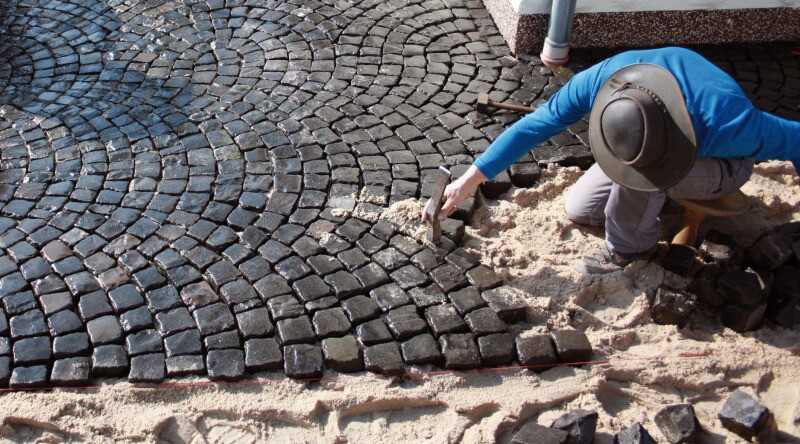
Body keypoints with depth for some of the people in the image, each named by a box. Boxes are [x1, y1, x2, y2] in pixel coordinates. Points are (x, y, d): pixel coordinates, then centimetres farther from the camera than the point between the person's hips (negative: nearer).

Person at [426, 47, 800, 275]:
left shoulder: (724, 120, -45)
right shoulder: (601, 80, -35)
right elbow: (535, 125, -24)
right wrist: (470, 181, -22)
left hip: (721, 164, -4)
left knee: (642, 179, -36)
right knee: (578, 209, 4)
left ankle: (628, 249, -8)